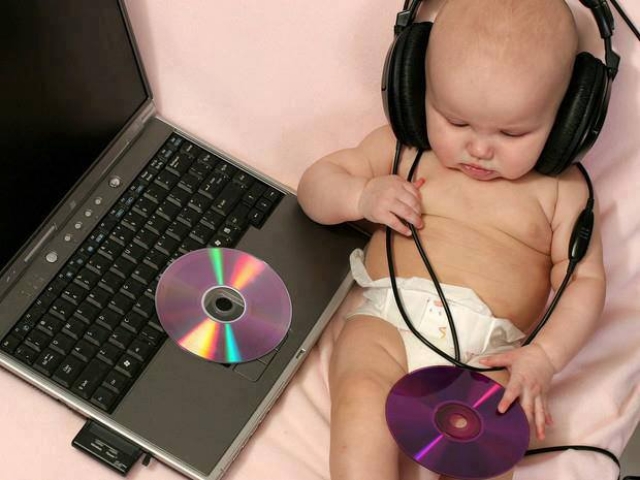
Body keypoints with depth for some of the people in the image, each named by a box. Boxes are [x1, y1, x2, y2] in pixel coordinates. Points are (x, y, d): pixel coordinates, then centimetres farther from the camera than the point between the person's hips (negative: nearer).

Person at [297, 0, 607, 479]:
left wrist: (544, 356, -8)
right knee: (361, 396, -31)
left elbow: (585, 281, 9)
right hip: (387, 321, 1)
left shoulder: (560, 189, 12)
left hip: (488, 352, 0)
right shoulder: (401, 148, 14)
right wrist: (363, 196, -2)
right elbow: (315, 184, 21)